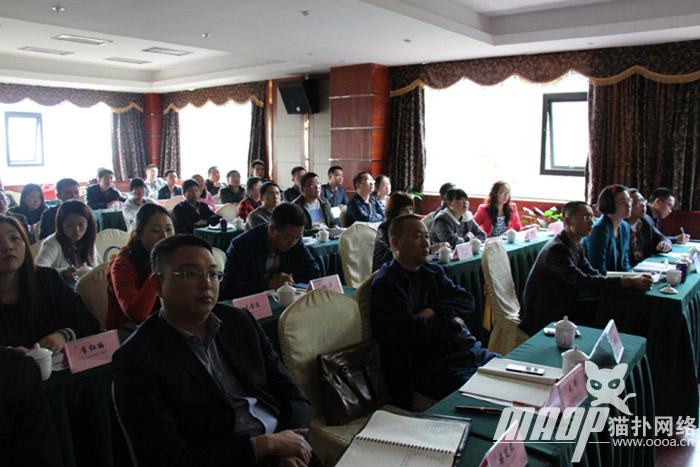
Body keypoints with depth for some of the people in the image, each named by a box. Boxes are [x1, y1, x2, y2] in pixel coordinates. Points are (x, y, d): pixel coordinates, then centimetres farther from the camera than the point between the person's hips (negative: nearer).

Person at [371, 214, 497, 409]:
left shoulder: (433, 271, 17)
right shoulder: (385, 284, -7)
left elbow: (466, 301, 8)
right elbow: (412, 331, -18)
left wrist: (435, 311, -10)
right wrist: (452, 322, -3)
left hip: (471, 350, 8)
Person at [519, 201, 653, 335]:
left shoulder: (575, 246, 8)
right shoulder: (557, 249, -23)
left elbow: (592, 274, 3)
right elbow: (582, 281, -29)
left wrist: (631, 281, -12)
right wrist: (628, 282, -28)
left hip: (564, 306, 9)